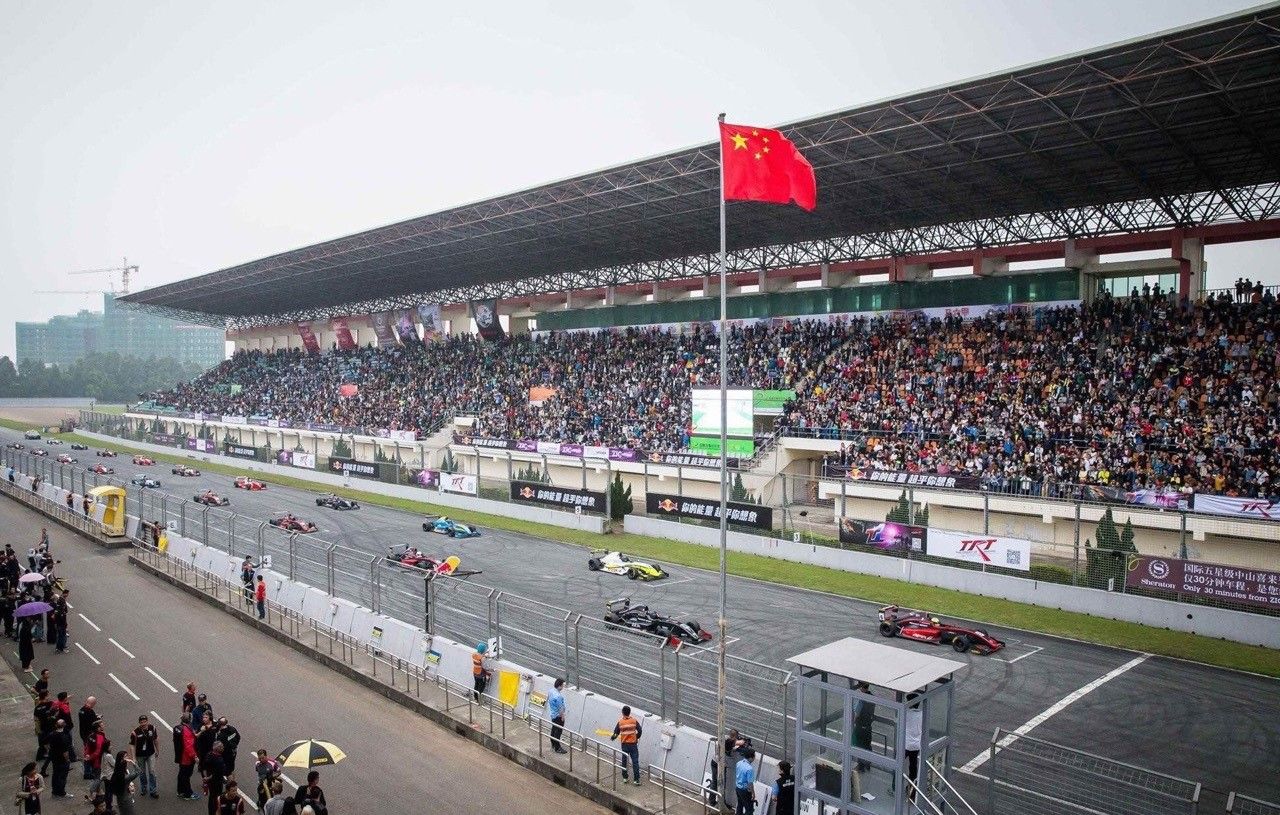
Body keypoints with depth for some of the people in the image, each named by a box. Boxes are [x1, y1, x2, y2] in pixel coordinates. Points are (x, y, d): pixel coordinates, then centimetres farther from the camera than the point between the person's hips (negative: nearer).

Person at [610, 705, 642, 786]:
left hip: (624, 744, 1)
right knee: (635, 762, 1)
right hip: (633, 744, -1)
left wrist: (612, 738, 21)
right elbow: (640, 731, -6)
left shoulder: (620, 722, -6)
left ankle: (625, 778, 24)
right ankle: (636, 779, -2)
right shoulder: (634, 721, -6)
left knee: (624, 761, 16)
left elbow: (616, 733, 0)